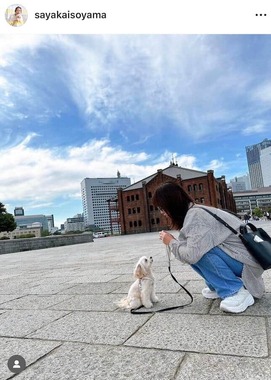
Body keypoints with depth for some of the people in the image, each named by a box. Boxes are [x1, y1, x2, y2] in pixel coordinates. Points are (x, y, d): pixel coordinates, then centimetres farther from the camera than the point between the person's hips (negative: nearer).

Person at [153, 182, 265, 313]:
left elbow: (192, 255, -31)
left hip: (245, 260, -10)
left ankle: (236, 292, -14)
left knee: (197, 252, -26)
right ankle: (218, 286, 14)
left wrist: (171, 242, -15)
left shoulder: (195, 215, -24)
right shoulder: (193, 211, 4)